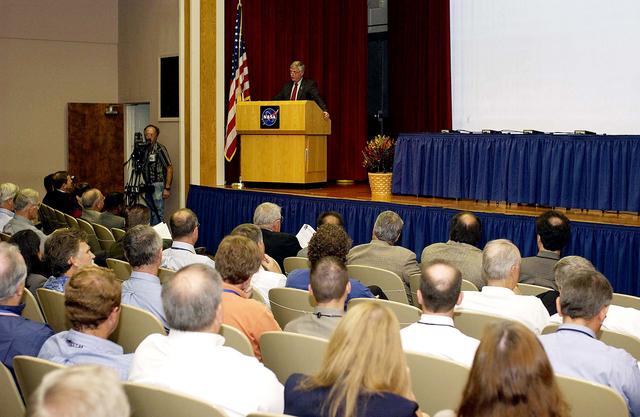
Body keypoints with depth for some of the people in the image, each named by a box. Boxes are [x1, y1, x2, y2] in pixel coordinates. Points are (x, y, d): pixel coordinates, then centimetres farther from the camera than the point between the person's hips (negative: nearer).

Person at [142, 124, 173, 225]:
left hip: (158, 186, -7)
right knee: (151, 213, 10)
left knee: (158, 213, -8)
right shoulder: (145, 149, 11)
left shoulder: (160, 149, -10)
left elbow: (169, 168, -12)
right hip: (148, 186, 7)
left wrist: (167, 188, -16)